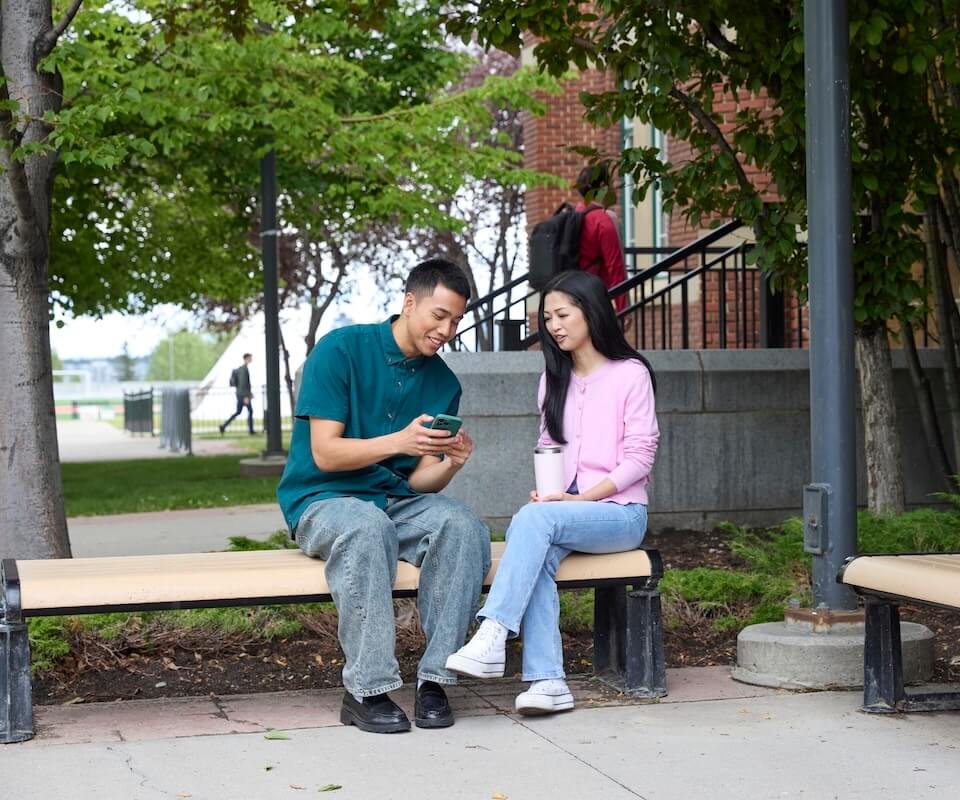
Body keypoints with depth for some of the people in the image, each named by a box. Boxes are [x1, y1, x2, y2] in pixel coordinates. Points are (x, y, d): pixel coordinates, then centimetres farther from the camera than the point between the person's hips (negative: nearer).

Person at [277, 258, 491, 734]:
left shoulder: (443, 383, 8)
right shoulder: (341, 349, -7)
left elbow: (421, 481, 5)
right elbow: (324, 453, -13)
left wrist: (451, 463, -18)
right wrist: (399, 441, -27)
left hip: (397, 500, 5)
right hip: (323, 499, -4)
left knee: (464, 526, -27)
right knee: (367, 528, -39)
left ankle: (435, 678, -25)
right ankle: (367, 690, -34)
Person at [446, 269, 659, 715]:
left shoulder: (630, 374, 0)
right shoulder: (554, 378, 20)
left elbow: (640, 455, -6)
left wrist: (582, 497, -16)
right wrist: (543, 490, -3)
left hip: (618, 511, -4)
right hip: (561, 511, 5)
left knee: (533, 519, -34)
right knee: (536, 551, -31)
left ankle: (492, 637, -43)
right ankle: (547, 681, -39)